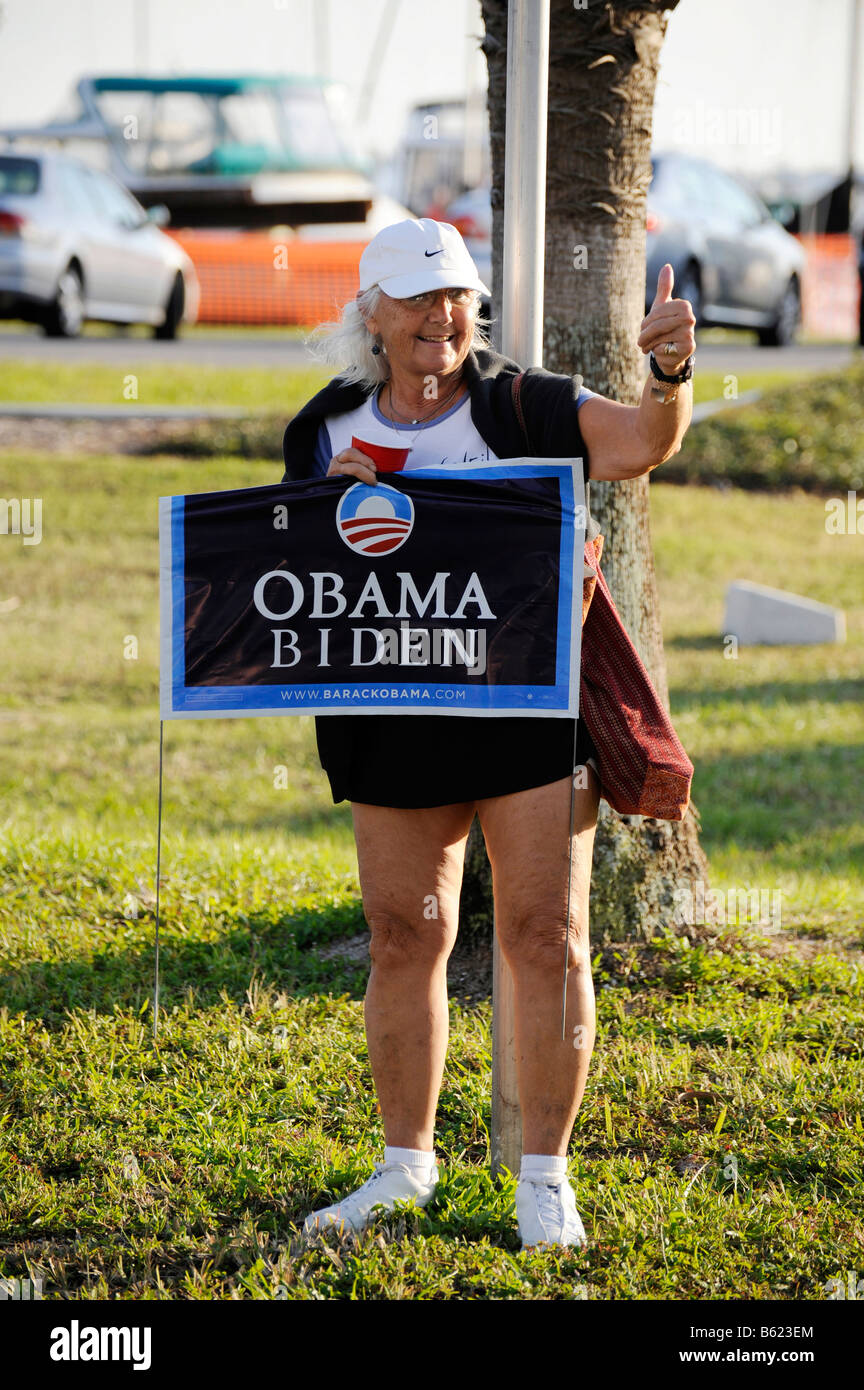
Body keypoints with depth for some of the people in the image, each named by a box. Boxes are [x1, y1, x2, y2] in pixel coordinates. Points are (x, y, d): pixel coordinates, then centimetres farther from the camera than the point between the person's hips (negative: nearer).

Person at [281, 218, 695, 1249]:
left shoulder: (525, 408, -3)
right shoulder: (330, 431, 7)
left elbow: (641, 442, -19)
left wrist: (669, 374, -40)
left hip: (530, 705, -3)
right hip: (395, 721, 3)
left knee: (546, 934, -3)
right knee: (403, 939, 8)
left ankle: (544, 1177, 6)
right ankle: (406, 1163, 23)